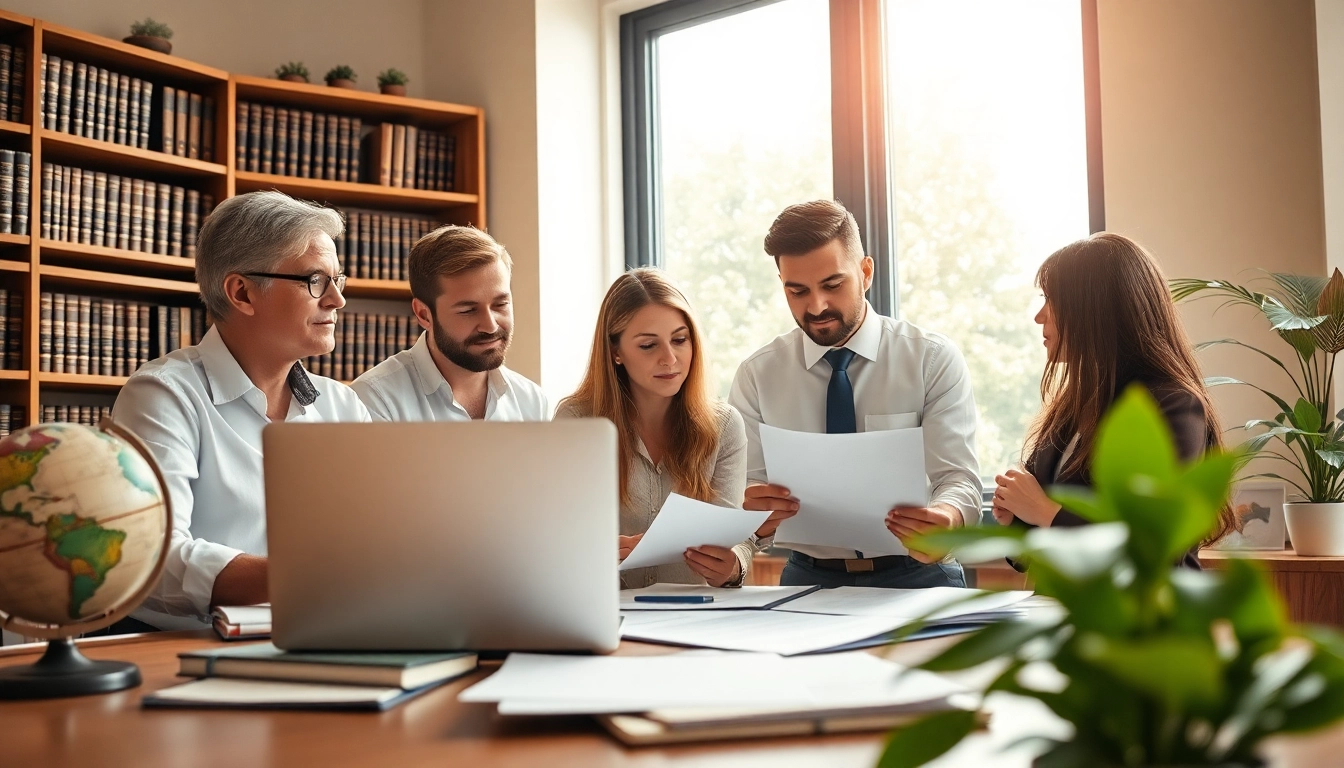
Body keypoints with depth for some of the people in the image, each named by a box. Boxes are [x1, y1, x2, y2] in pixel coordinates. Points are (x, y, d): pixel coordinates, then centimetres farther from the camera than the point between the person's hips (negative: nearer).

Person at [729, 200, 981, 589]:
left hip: (917, 576, -2)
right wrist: (756, 518, -27)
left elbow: (957, 479, -8)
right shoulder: (756, 376, 2)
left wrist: (945, 521, -32)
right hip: (809, 577, 2)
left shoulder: (934, 359, 0)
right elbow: (747, 492, -2)